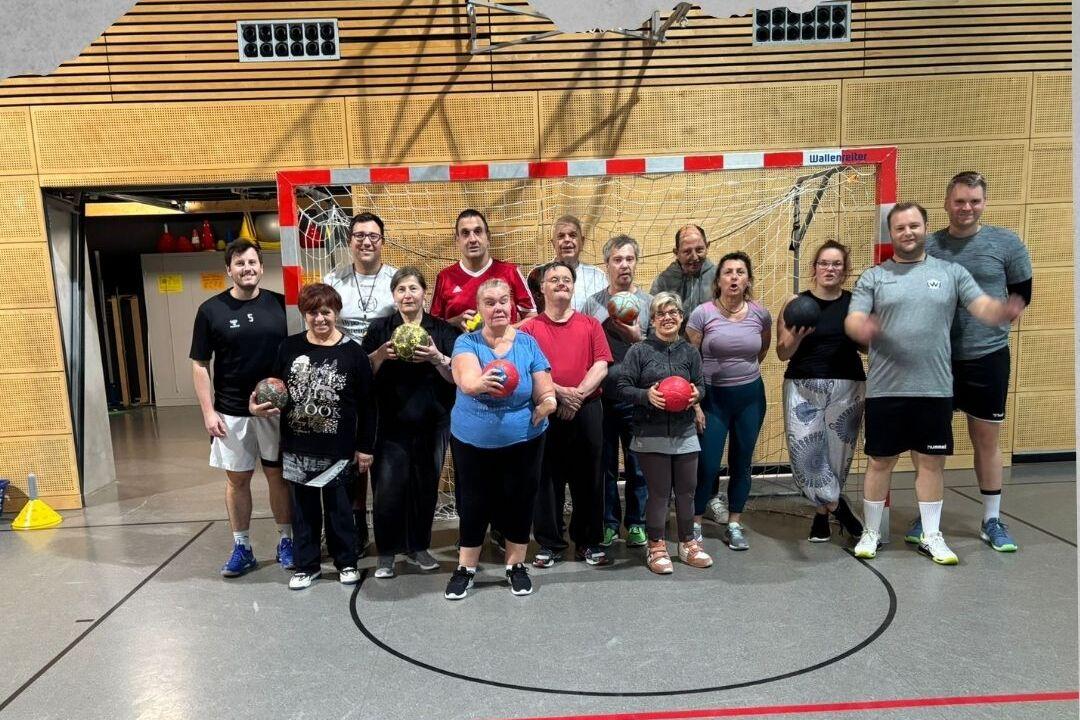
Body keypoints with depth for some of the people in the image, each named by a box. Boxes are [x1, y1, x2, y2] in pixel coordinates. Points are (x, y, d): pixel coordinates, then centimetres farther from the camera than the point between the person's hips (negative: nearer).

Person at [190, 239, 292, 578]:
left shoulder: (280, 305, -1)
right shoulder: (211, 310, -2)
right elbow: (200, 365, 0)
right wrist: (208, 411, -6)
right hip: (231, 412, 0)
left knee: (278, 474, 10)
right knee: (237, 478, 9)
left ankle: (286, 541, 23)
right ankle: (242, 547, 22)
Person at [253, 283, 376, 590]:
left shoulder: (353, 352, -8)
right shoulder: (289, 347, 0)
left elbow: (366, 404, -4)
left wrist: (365, 447, -4)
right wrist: (258, 404, -9)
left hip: (339, 450, -3)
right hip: (297, 448, 3)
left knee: (339, 507, 10)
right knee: (303, 509, 14)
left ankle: (346, 561, 29)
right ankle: (307, 565, 30)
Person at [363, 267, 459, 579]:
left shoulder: (442, 330, 4)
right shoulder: (380, 328, 6)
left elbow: (457, 377, -2)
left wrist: (437, 358, -20)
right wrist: (382, 353, -17)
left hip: (432, 425, 1)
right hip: (390, 425, -1)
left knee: (426, 488, 8)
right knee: (388, 489, -4)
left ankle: (418, 547, 26)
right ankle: (386, 553, 13)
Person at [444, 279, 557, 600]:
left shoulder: (527, 343, -2)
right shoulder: (466, 342, -7)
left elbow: (545, 392, -1)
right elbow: (465, 379, -28)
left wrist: (548, 400, -25)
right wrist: (479, 383, -51)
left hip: (523, 442, 1)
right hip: (472, 442, -1)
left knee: (519, 503, 10)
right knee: (473, 505, 9)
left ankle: (516, 566, 30)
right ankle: (465, 569, 27)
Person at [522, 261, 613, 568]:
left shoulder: (591, 324, 10)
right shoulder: (530, 328, 4)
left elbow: (601, 365, 0)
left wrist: (578, 394, -12)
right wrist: (560, 393, -16)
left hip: (587, 410, 1)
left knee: (588, 478, 8)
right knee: (548, 479, 5)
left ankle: (589, 542, 22)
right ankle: (549, 544, 17)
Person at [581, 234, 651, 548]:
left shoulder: (649, 302, 3)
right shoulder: (593, 303, 5)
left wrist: (637, 338, -14)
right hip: (600, 396, 1)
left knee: (637, 463, 7)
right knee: (604, 463, 9)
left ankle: (636, 522, 22)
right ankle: (608, 522, 22)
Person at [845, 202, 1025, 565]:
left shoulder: (951, 272, 7)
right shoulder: (872, 277, 4)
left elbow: (983, 306, -3)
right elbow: (852, 321, -6)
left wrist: (1004, 310, -26)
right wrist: (862, 328, -30)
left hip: (935, 389, 1)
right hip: (885, 390, -1)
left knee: (931, 462, 11)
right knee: (880, 462, 8)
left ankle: (931, 536, 24)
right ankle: (871, 532, 22)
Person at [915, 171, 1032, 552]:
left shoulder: (1006, 242, -2)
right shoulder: (927, 246, 0)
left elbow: (1021, 296, 6)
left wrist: (987, 326, 0)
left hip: (987, 357, -1)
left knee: (986, 440, 10)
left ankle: (991, 521, 24)